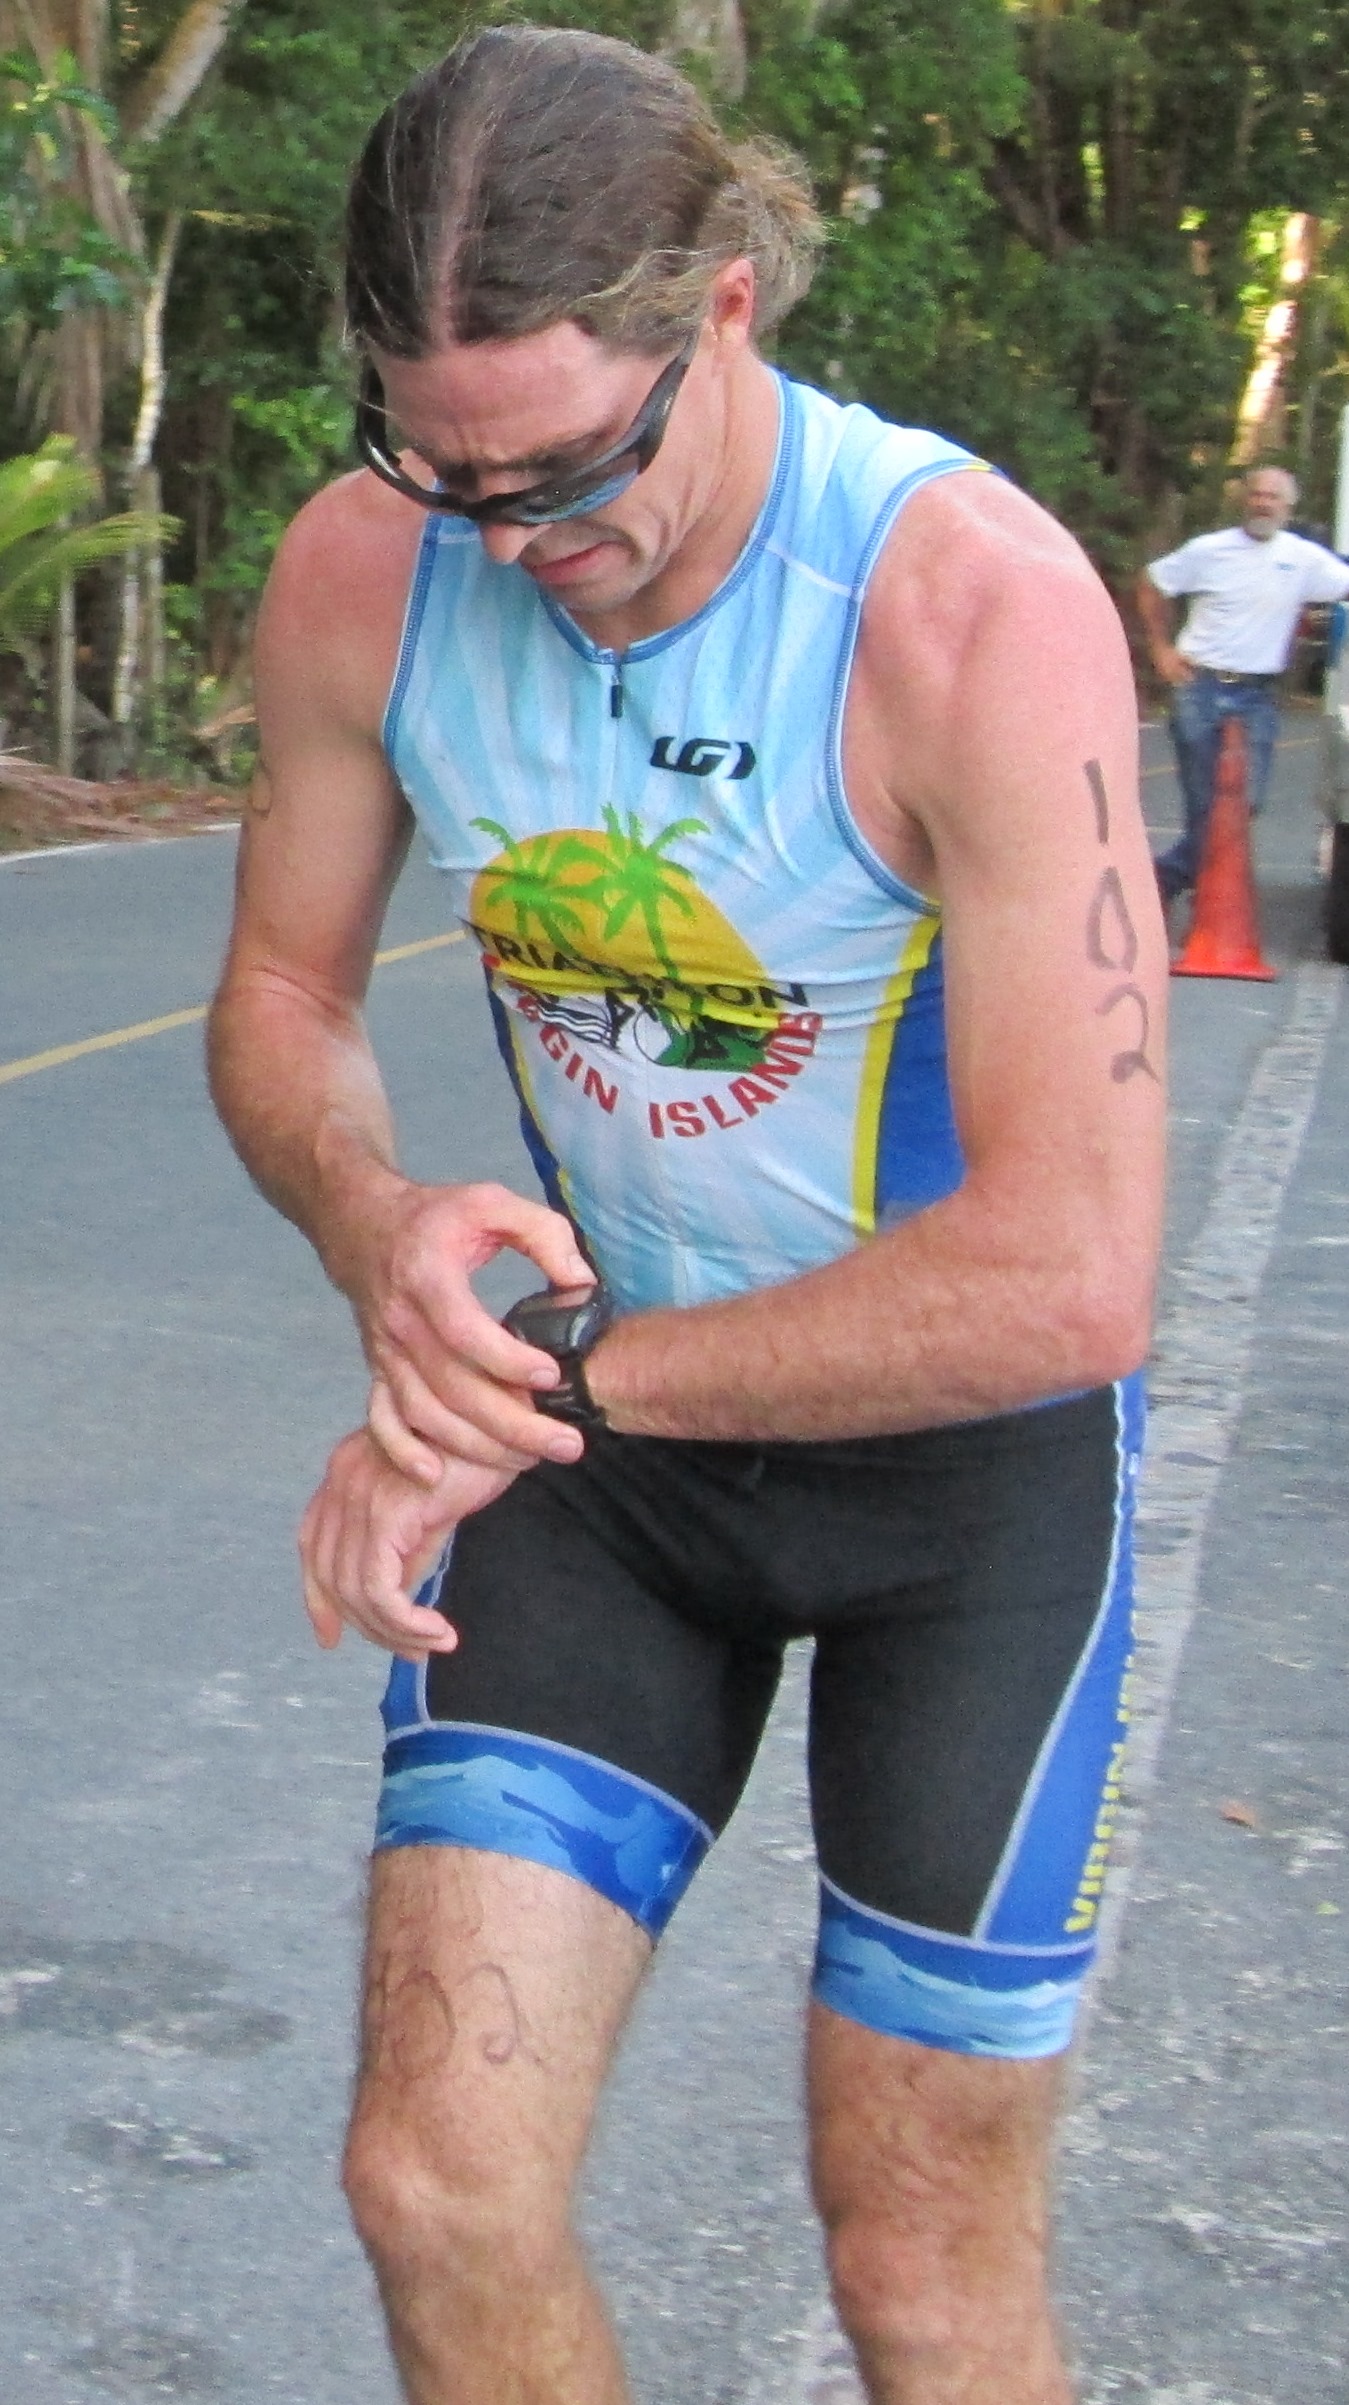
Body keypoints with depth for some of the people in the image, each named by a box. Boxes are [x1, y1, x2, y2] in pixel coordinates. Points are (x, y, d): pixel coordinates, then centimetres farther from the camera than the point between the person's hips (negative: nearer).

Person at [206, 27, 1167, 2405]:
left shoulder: (977, 605, -28)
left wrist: (546, 1389, -23)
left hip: (965, 1435, -3)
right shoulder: (362, 571, -13)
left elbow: (1067, 1282, -30)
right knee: (435, 2191, -1)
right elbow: (282, 994, 4)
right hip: (599, 1406, 4)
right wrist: (375, 1226, -20)